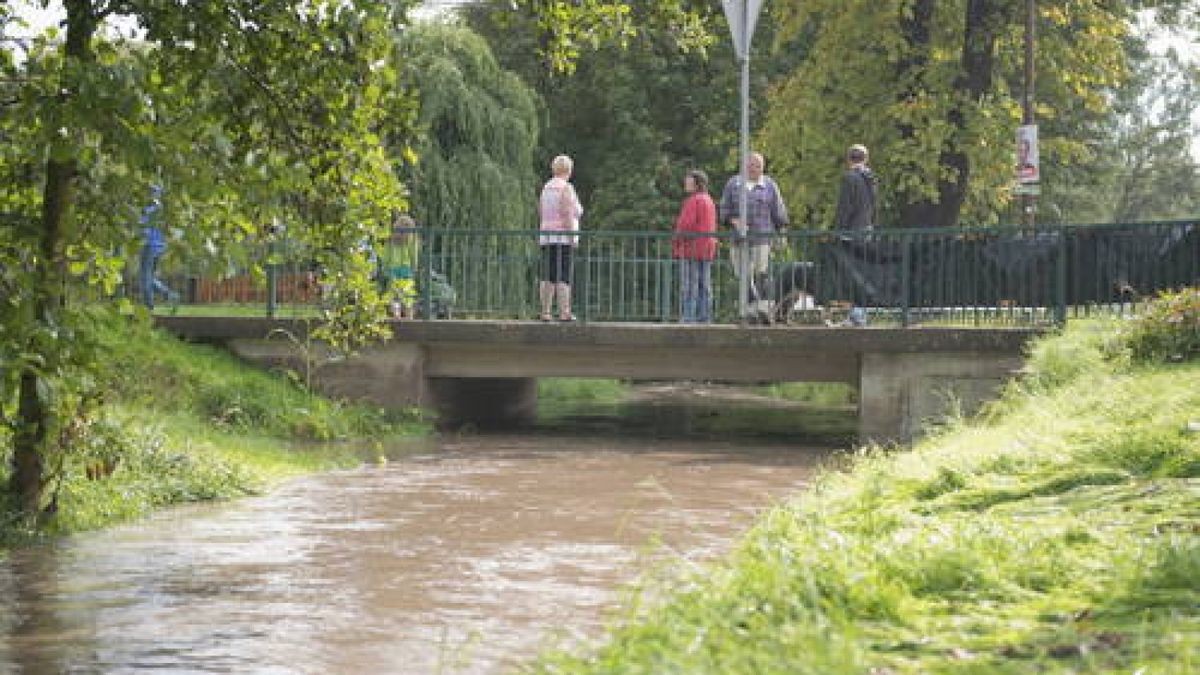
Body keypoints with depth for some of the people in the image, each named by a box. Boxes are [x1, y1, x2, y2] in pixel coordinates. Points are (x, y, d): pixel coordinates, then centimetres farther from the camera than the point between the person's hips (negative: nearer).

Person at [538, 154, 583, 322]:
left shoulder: (546, 188, 14)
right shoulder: (566, 188, -7)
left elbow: (540, 213, 15)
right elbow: (568, 214, -14)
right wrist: (573, 238, -14)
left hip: (546, 237, 6)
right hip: (563, 237, -6)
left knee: (547, 277, 5)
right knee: (563, 277, -7)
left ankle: (545, 312, 3)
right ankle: (564, 313, -10)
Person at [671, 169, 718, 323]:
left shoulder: (693, 201, -11)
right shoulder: (709, 201, 17)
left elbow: (685, 225, -17)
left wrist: (676, 244, -8)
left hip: (691, 248, -9)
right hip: (707, 249, 9)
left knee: (689, 287, -9)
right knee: (704, 286, 7)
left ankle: (688, 318, -12)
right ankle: (704, 318, 6)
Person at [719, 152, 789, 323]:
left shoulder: (769, 186, 9)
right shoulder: (733, 184, 11)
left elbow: (779, 212, 12)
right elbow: (725, 210, 11)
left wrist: (782, 233, 6)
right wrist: (735, 221, -7)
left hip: (762, 236, -2)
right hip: (739, 238, 2)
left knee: (761, 273, -14)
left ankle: (764, 307, -13)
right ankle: (752, 307, 7)